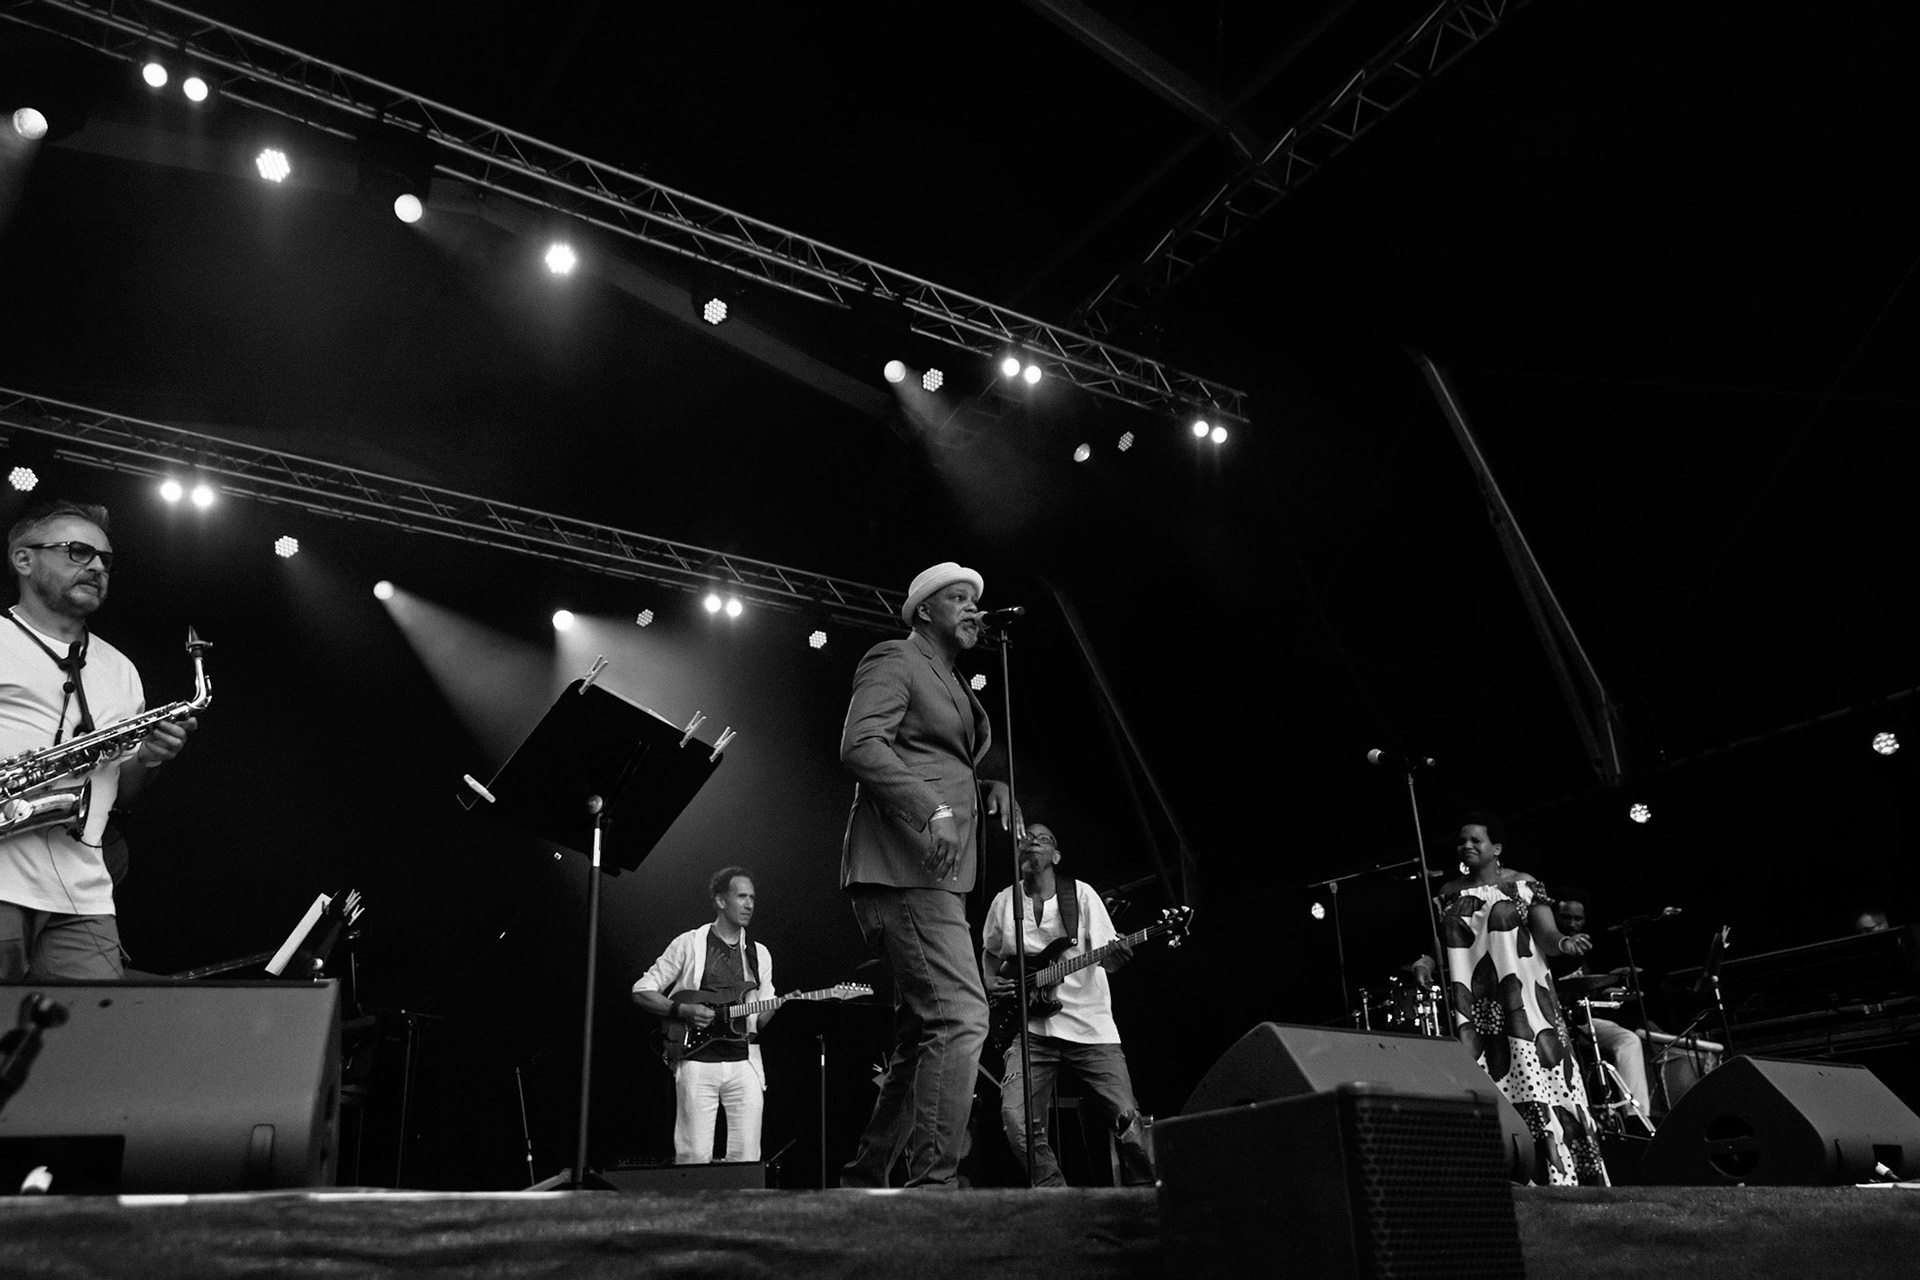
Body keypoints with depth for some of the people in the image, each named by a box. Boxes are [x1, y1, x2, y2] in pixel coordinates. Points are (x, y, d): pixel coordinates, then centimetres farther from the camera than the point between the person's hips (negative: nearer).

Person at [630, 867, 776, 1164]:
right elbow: (641, 991, 3)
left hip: (744, 1063, 3)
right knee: (695, 1158, -7)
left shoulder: (759, 955, 16)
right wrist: (683, 1010, -11)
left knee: (747, 1159, -2)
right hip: (698, 1061, -3)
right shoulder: (689, 944, 4)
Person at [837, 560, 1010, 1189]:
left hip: (935, 872, 10)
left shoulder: (954, 687, 27)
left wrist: (987, 787, 10)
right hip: (903, 864, -10)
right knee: (961, 1016, -19)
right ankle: (933, 1182, -18)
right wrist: (932, 811, -27)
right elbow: (859, 743, -17)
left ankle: (863, 1183, 19)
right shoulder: (895, 660, -1)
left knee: (922, 1038, 10)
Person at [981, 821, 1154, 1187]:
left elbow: (1104, 957, -2)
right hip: (1031, 1029, 1)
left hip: (1089, 1025, -1)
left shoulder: (1080, 893, 2)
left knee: (1127, 1117, -10)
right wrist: (991, 982, 5)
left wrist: (1117, 955, -26)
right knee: (1017, 1120, -19)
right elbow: (989, 952, 26)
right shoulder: (1004, 901, 9)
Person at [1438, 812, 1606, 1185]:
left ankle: (1562, 1174, -5)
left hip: (1522, 998, -3)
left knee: (1535, 1074, -9)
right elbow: (1441, 943, 17)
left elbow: (1546, 933, -7)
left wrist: (1563, 942, -27)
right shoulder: (1450, 893, 13)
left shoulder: (1524, 885, 3)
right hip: (1472, 1006, 3)